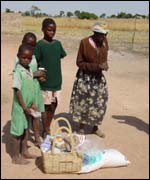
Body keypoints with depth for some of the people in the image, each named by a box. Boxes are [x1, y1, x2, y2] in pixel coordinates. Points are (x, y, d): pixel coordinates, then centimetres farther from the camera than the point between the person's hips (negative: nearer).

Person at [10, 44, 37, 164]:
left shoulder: (29, 69, 5)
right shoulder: (18, 72, -20)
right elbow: (17, 91, -20)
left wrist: (32, 104, 9)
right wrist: (24, 107, -18)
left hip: (27, 106, 8)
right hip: (20, 107, -8)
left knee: (26, 129, 19)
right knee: (18, 132, 3)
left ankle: (24, 151, 34)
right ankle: (16, 157, 15)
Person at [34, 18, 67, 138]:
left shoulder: (58, 43, 6)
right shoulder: (40, 45, -9)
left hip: (57, 81, 5)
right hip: (45, 82, -5)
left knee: (53, 106, 13)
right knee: (46, 106, 5)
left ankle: (48, 128, 30)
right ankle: (45, 132, 19)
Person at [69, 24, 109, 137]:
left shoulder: (104, 42, -3)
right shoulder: (85, 43, -18)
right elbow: (80, 63, -13)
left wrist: (104, 65, -7)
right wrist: (97, 66, -23)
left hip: (99, 77, 5)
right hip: (85, 78, -5)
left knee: (99, 102, 10)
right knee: (83, 103, 4)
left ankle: (95, 127, 29)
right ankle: (81, 128, 23)